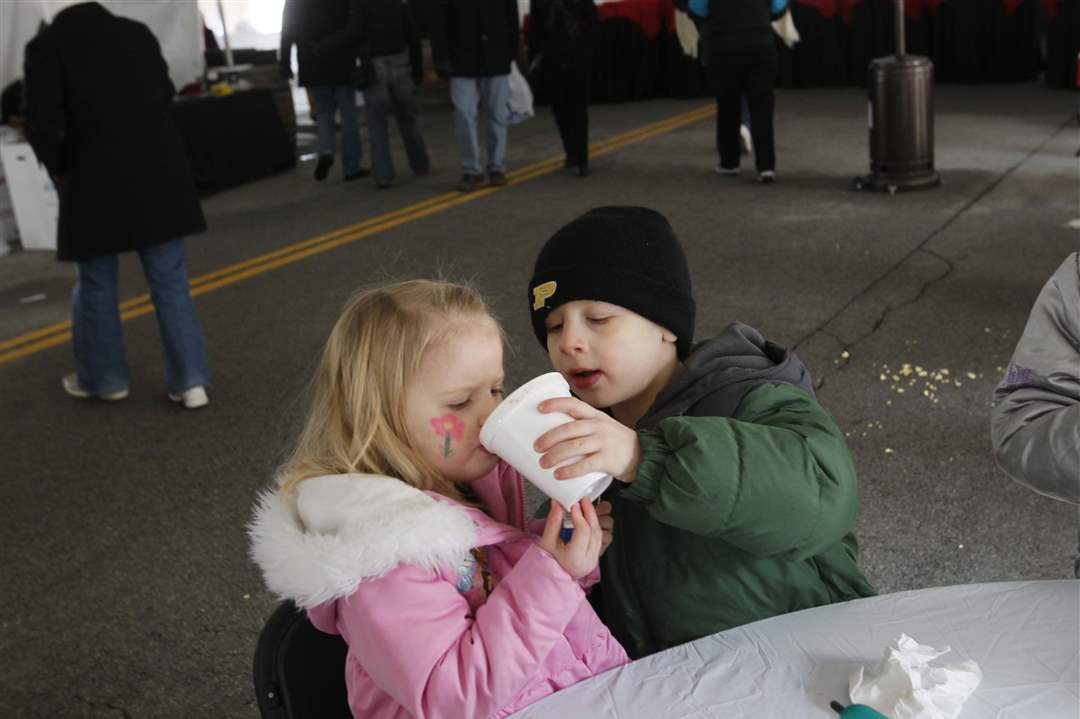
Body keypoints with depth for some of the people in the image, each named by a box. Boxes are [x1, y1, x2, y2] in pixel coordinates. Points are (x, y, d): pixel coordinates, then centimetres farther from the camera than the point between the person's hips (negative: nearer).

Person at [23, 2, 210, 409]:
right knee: (170, 281, 8)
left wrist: (59, 169, 2)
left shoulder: (48, 45, -8)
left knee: (96, 284, 15)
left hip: (97, 180, -3)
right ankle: (191, 382, 7)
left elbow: (41, 121, -13)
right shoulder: (137, 33, 6)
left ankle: (104, 379, 27)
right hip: (159, 173, 3)